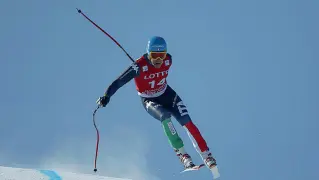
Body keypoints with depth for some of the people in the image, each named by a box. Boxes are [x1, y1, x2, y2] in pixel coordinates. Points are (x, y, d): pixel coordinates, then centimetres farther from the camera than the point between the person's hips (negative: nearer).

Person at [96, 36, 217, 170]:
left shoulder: (168, 60, -16)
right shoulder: (139, 66, -30)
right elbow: (119, 82, -30)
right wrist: (106, 96, -43)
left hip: (166, 94, 4)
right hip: (149, 101, -4)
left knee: (187, 122, -13)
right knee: (165, 117, -32)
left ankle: (206, 156, -10)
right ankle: (182, 154, -30)